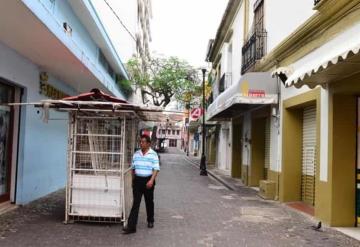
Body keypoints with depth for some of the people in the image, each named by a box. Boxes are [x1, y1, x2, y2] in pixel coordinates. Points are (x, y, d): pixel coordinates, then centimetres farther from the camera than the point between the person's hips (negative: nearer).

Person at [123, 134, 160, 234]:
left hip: (148, 181, -2)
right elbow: (133, 168, 15)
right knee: (136, 203, -3)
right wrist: (133, 180, 15)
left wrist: (151, 180, -22)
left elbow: (156, 169, -11)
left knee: (149, 202, 13)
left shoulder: (153, 154, -6)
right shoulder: (136, 154, 6)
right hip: (137, 180, 2)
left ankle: (150, 221, 33)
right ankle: (131, 226, -6)